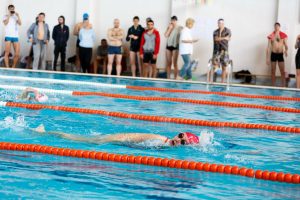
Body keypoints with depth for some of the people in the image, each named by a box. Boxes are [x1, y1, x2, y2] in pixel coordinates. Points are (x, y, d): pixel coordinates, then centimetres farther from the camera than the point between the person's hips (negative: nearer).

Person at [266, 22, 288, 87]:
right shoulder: (271, 36, -2)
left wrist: (286, 51, -24)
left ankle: (283, 86, 0)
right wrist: (268, 58, -4)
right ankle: (273, 86, 13)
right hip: (273, 54, 0)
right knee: (273, 71, 6)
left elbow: (286, 44, 0)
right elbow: (268, 47, 0)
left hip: (280, 54, 0)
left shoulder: (283, 35, 0)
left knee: (282, 72, -3)